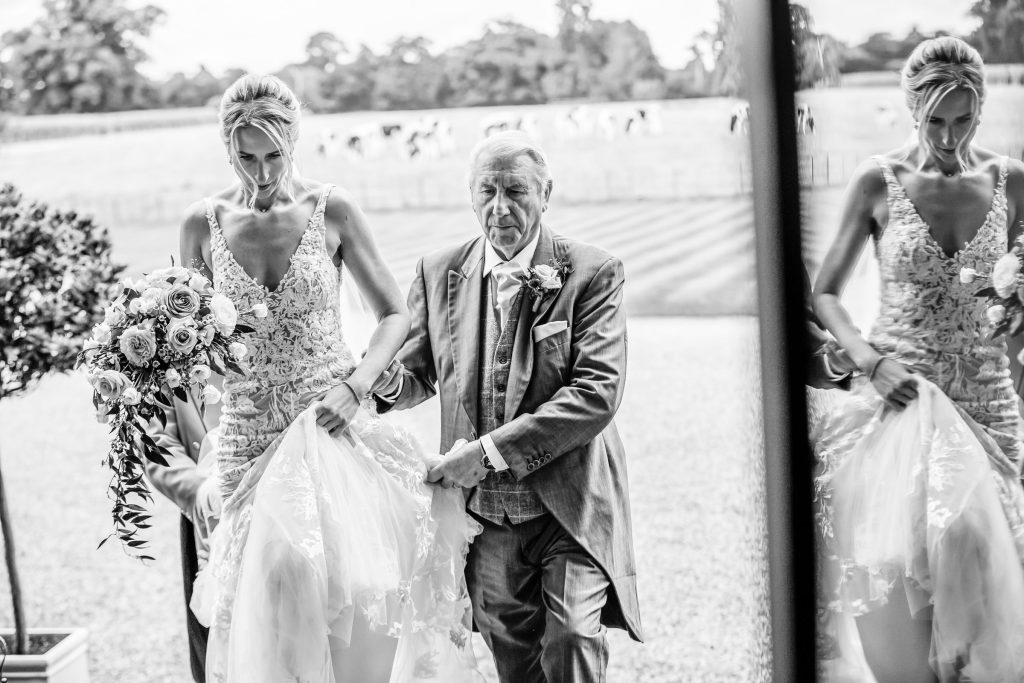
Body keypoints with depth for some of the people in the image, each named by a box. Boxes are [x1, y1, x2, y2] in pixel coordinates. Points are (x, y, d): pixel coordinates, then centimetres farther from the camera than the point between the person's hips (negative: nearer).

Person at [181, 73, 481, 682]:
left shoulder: (332, 210, -3)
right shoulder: (203, 224, 2)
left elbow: (395, 315, 3)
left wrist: (355, 386, -13)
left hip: (333, 422, -2)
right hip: (249, 436, 2)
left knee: (345, 575, -19)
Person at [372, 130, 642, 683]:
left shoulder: (592, 274, -7)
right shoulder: (438, 273, 5)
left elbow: (597, 393, -16)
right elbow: (419, 372, 15)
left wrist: (491, 451, -21)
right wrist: (386, 382, -11)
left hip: (569, 512, -3)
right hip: (482, 514, 4)